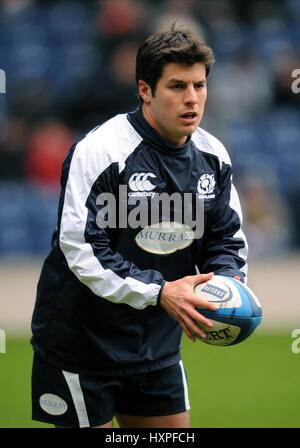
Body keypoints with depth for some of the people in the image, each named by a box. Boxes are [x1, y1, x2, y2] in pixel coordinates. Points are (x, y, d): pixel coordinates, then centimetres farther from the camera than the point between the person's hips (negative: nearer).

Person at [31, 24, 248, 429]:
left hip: (159, 345, 7)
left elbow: (226, 237, 9)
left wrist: (228, 281, -14)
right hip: (81, 344, -6)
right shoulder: (100, 152, -20)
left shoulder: (213, 156, 2)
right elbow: (80, 248, -24)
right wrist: (158, 292, -31)